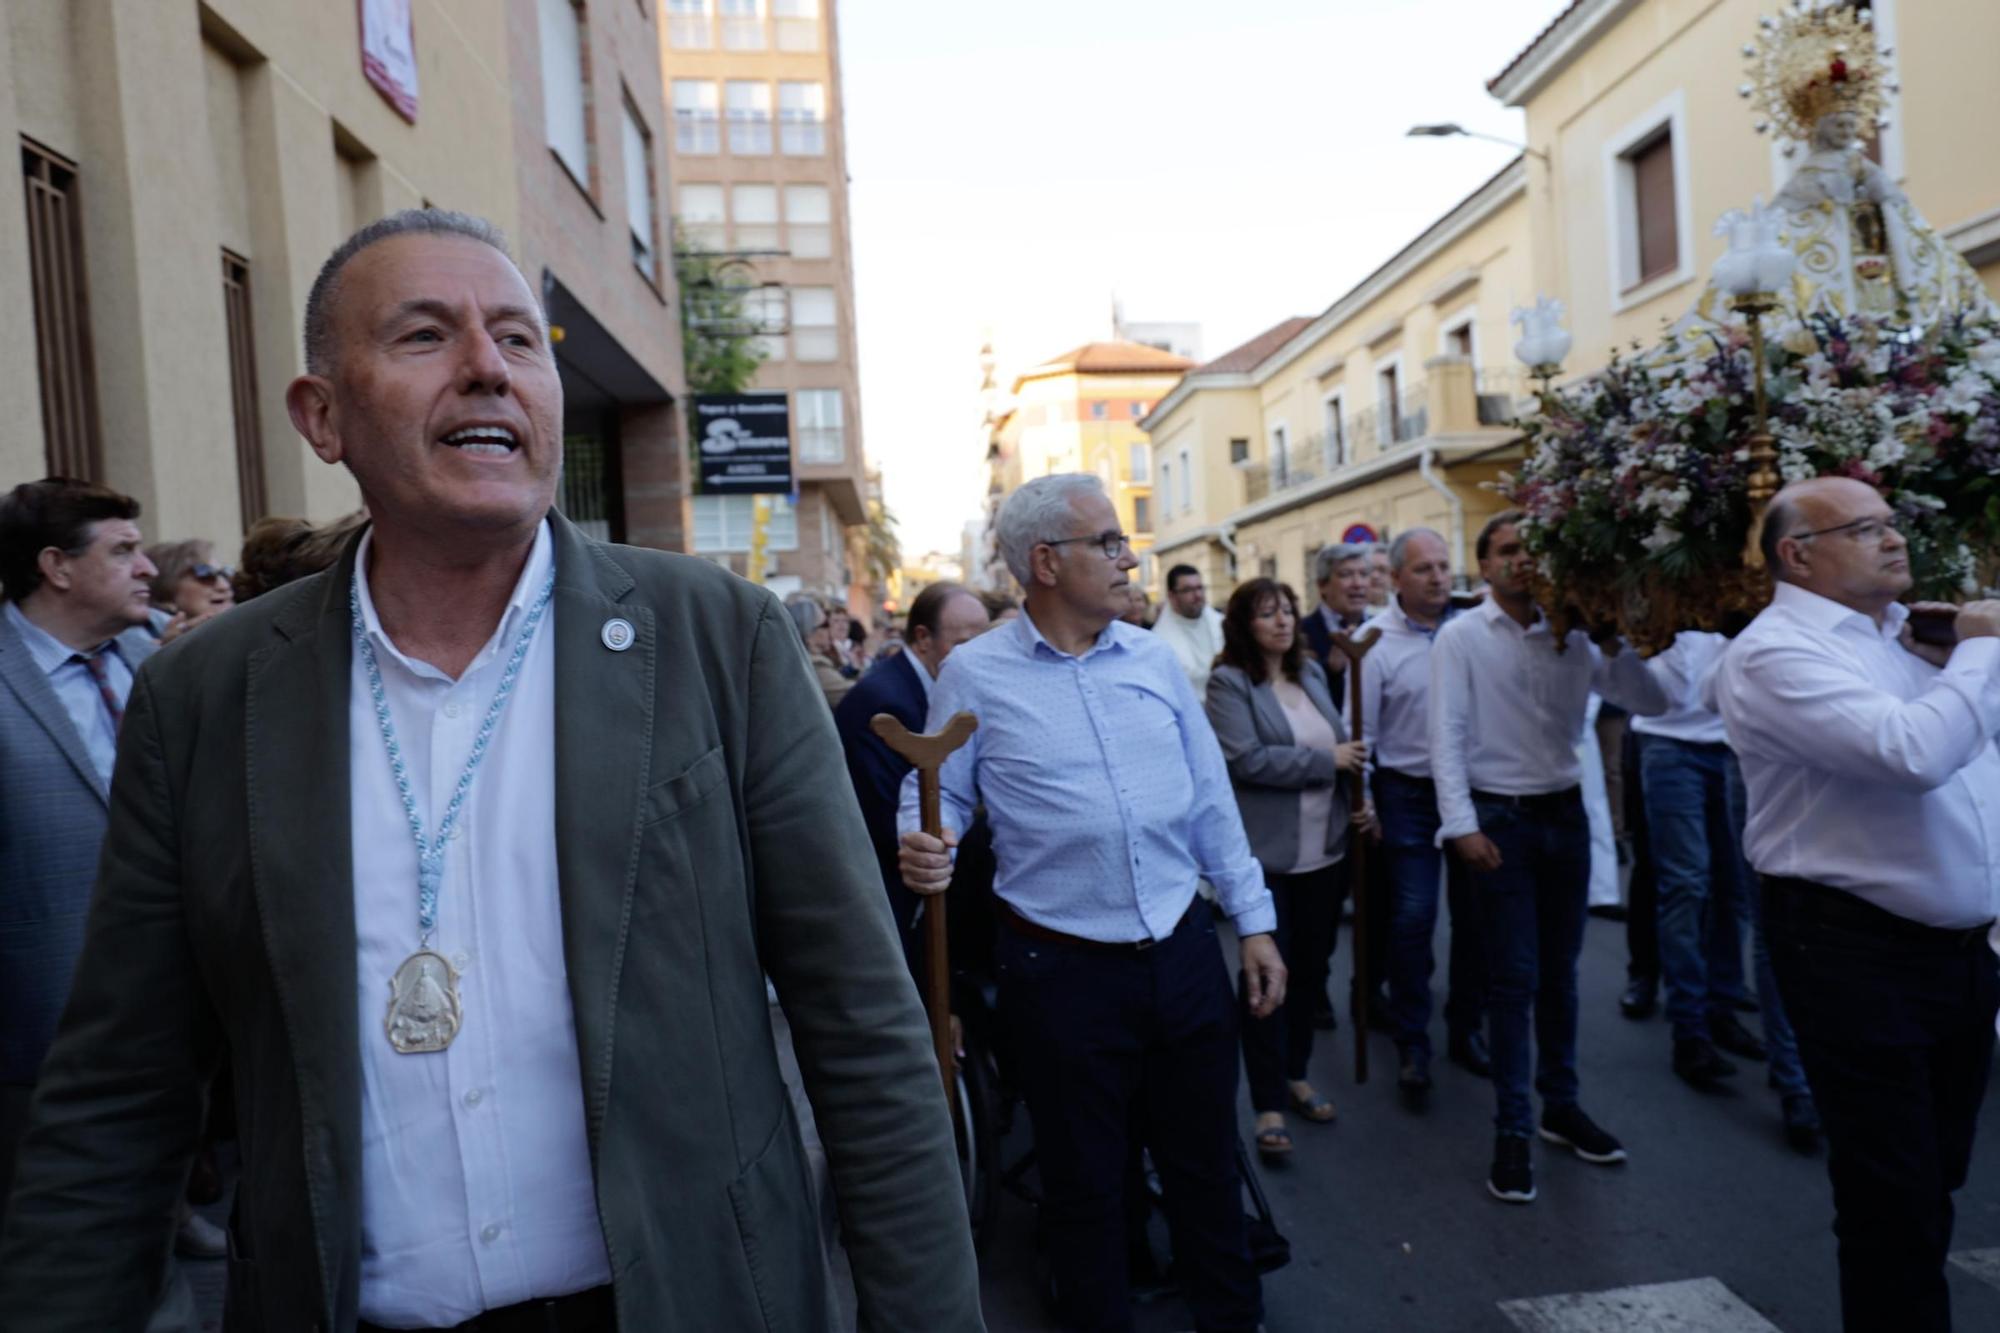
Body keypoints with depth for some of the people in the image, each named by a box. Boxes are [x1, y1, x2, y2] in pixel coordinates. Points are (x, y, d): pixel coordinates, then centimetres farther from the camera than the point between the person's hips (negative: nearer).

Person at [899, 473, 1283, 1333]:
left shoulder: (1153, 657, 5)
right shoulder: (975, 675, -7)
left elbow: (1210, 800, 8)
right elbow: (937, 796, -2)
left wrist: (1253, 919, 8)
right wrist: (924, 849, -25)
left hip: (1184, 952, 4)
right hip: (1062, 970, -4)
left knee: (1206, 1161, 19)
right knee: (1085, 1181, 14)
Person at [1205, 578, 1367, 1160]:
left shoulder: (1312, 672, 12)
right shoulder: (1229, 682, -10)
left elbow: (1343, 744, 19)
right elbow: (1244, 759, -21)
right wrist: (1327, 761, -16)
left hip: (1325, 850, 7)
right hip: (1266, 855, -6)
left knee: (1311, 968, 16)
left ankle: (1296, 1074, 34)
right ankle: (1268, 1105, 12)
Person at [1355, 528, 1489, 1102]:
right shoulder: (1376, 641, -7)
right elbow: (1361, 730, -5)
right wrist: (1363, 805, -7)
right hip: (1410, 795, -3)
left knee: (1474, 915, 12)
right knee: (1413, 918, 1)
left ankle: (1467, 1029, 29)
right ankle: (1411, 1045, 15)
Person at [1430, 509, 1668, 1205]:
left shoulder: (1571, 635, 4)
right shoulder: (1461, 636, -5)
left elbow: (1651, 702, 3)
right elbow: (1447, 735, -9)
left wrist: (1613, 644, -12)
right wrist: (1461, 825, -16)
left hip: (1565, 813, 4)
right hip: (1499, 818, -4)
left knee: (1559, 971, 14)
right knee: (1514, 978, -1)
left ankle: (1561, 1107, 29)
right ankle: (1512, 1130, 10)